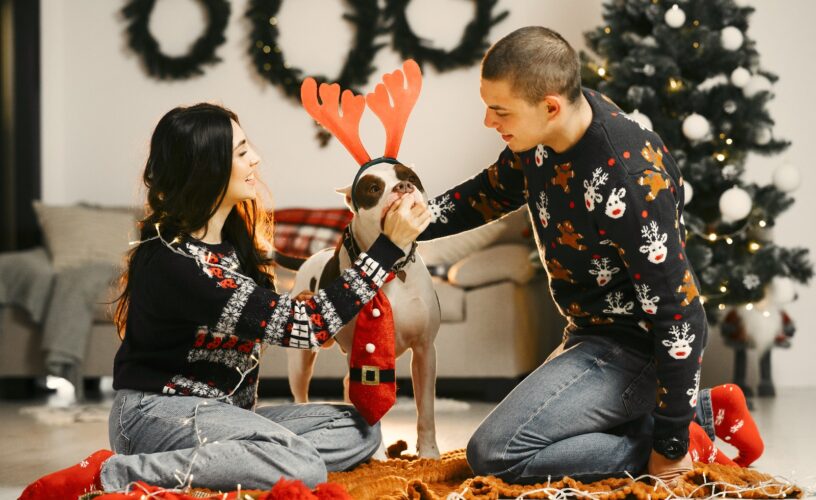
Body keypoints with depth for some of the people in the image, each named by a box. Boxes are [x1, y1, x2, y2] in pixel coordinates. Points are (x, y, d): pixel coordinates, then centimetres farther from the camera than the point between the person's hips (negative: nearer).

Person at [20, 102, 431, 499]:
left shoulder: (233, 237, 6)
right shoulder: (174, 261, -22)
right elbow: (304, 326, -23)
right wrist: (389, 248, -20)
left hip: (215, 413, 9)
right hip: (157, 414, -9)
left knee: (360, 431, -5)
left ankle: (198, 464, -12)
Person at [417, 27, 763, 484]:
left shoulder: (627, 184, -33)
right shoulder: (550, 130, -9)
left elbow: (680, 315, -28)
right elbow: (490, 193, 11)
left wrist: (671, 445, -22)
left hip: (634, 348, -9)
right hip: (593, 330, 9)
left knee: (494, 455, -17)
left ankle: (688, 441, -6)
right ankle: (706, 411, 20)